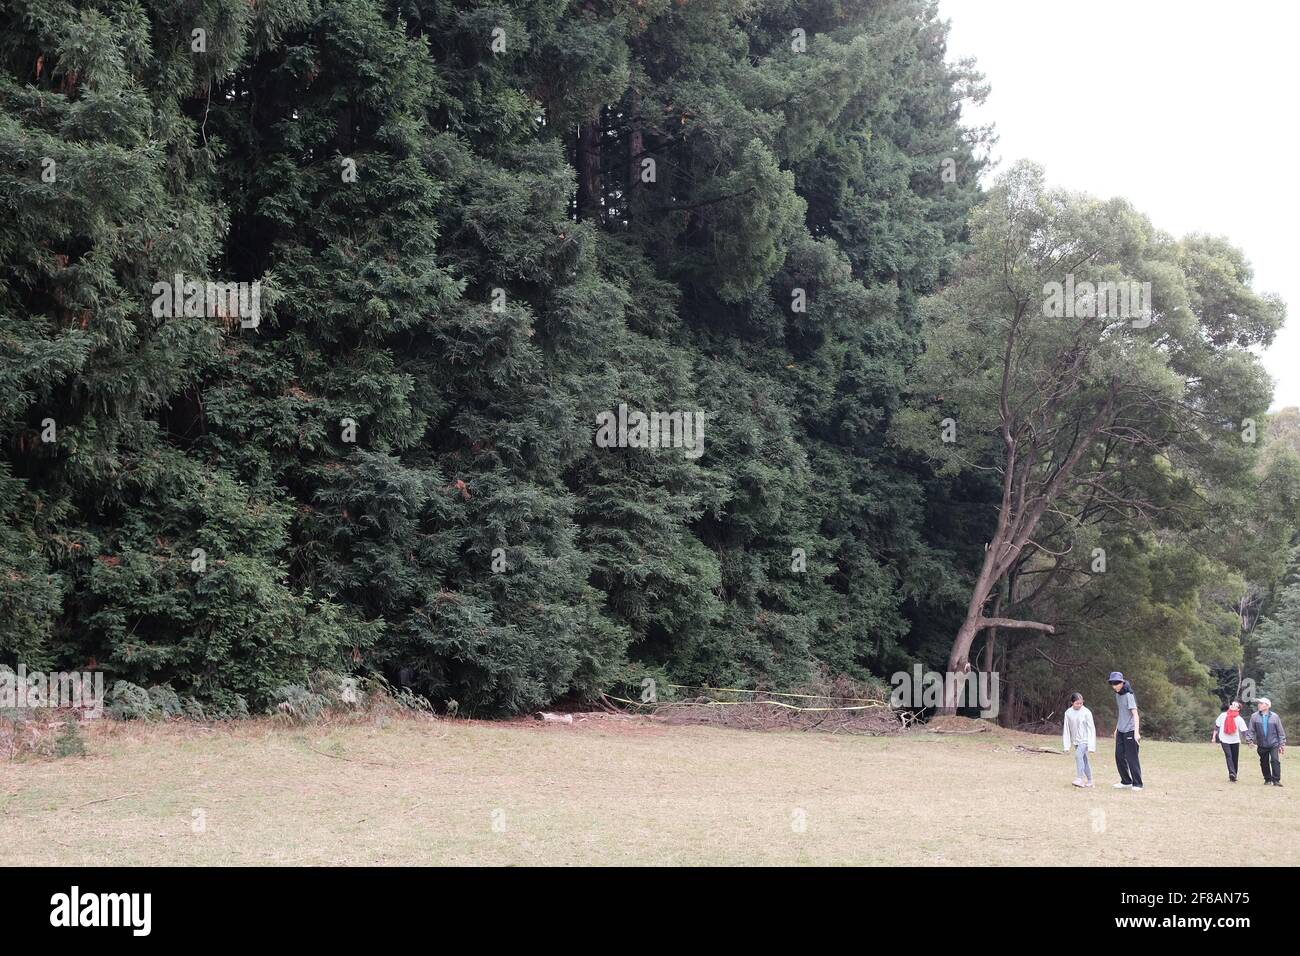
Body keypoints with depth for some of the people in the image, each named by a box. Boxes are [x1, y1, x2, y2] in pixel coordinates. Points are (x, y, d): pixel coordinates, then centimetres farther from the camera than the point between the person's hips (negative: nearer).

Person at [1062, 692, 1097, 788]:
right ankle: (1089, 781, 19)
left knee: (1078, 754, -24)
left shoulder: (1086, 712, -10)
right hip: (1075, 740, 5)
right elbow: (1066, 729, 5)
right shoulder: (1068, 713, 0)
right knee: (1083, 759, 10)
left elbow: (1091, 728, -8)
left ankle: (1080, 779, -26)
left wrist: (1091, 745, -11)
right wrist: (1066, 745, 2)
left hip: (1085, 739, -5)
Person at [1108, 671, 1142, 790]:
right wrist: (1117, 728, 25)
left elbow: (1135, 714, -21)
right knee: (1119, 757, 10)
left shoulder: (1128, 695, -15)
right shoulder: (1117, 695, 10)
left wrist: (1136, 732, -29)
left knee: (1131, 758, -6)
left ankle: (1137, 784, 1)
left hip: (1130, 731, -8)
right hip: (1120, 731, 8)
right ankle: (1126, 782, 22)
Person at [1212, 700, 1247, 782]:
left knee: (1234, 759, -2)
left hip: (1235, 741, 0)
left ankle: (1233, 776, -1)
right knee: (1228, 756, -11)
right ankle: (1232, 773, -18)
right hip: (1224, 740, 0)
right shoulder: (1223, 715, 1)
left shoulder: (1239, 719, -1)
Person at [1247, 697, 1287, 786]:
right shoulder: (1254, 716, 1)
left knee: (1275, 760, -14)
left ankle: (1276, 780, -10)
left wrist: (1282, 744, 5)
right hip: (1261, 745, 2)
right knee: (1264, 762, 8)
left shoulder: (1274, 717, 0)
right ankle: (1268, 779, 23)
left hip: (1273, 743, -2)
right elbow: (1251, 730, 7)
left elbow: (1280, 731, 5)